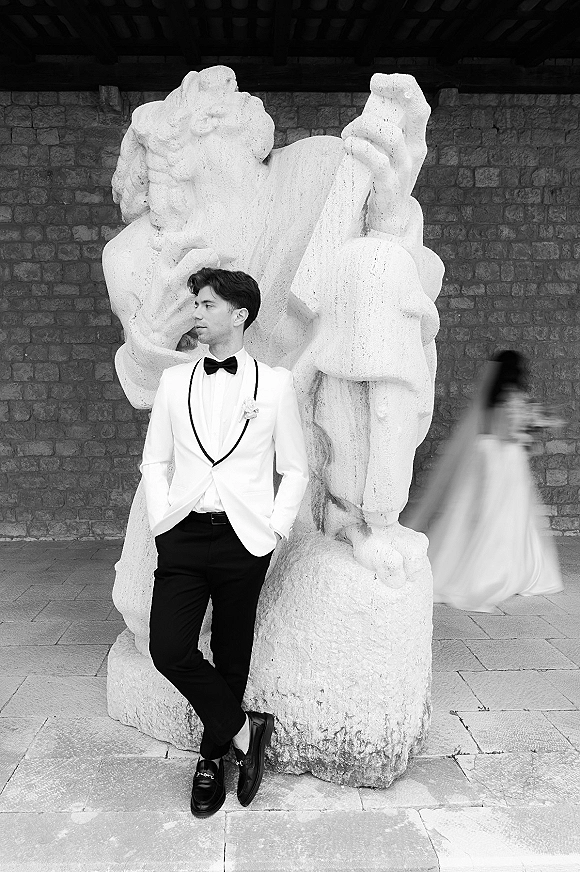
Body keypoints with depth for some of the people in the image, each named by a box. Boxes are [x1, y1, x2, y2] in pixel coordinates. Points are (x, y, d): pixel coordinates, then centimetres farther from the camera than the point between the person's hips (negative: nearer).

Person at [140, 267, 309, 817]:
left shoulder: (275, 384, 2)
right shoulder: (174, 381, 9)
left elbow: (295, 469, 6)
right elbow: (154, 459, 13)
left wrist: (276, 528, -4)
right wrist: (160, 520, 0)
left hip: (244, 540, -2)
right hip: (183, 537, 2)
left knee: (231, 656, 9)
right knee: (168, 648, -10)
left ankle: (212, 757, 33)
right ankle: (244, 731, 13)